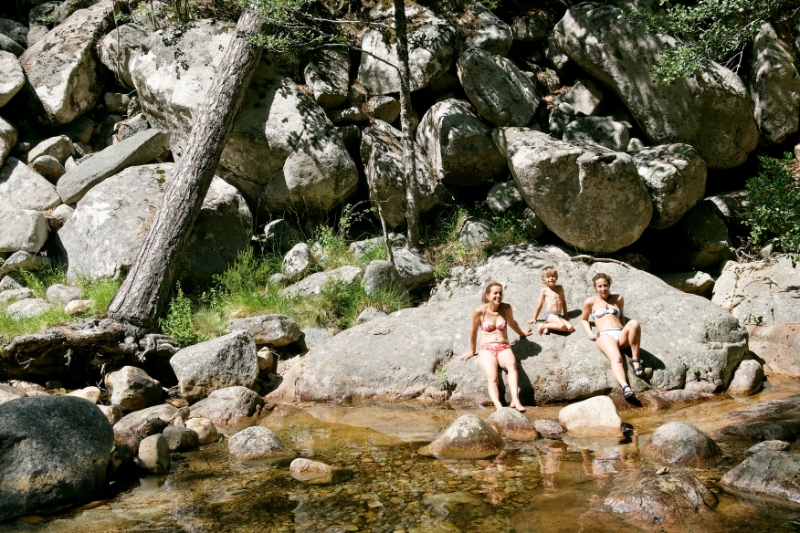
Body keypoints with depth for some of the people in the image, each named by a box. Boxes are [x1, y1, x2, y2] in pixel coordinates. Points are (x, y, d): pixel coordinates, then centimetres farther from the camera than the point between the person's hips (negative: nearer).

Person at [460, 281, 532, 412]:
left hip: (504, 348, 2)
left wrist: (522, 333, 46)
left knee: (512, 365, -35)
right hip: (487, 349, -2)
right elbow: (474, 331, 12)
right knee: (492, 377, -31)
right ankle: (498, 406, -51)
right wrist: (472, 351, 22)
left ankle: (515, 399, -50)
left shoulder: (506, 308, 6)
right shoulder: (479, 311, -2)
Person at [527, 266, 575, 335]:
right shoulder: (544, 291, 3)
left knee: (570, 328, -20)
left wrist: (565, 315, 25)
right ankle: (542, 326, -14)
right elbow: (540, 305, 9)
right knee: (562, 326, -32)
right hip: (549, 314, -6)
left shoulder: (560, 288, 16)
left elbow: (564, 302, 24)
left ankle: (548, 327, -13)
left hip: (559, 316, 6)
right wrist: (534, 318, 14)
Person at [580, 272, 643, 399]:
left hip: (621, 335, 3)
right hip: (604, 335, -3)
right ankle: (625, 387, -61)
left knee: (634, 323, -35)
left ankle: (635, 359, -24)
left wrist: (624, 328, 15)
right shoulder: (591, 302, 18)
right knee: (616, 359, -37)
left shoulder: (618, 299, 24)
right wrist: (589, 333, 8)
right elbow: (584, 319, 28)